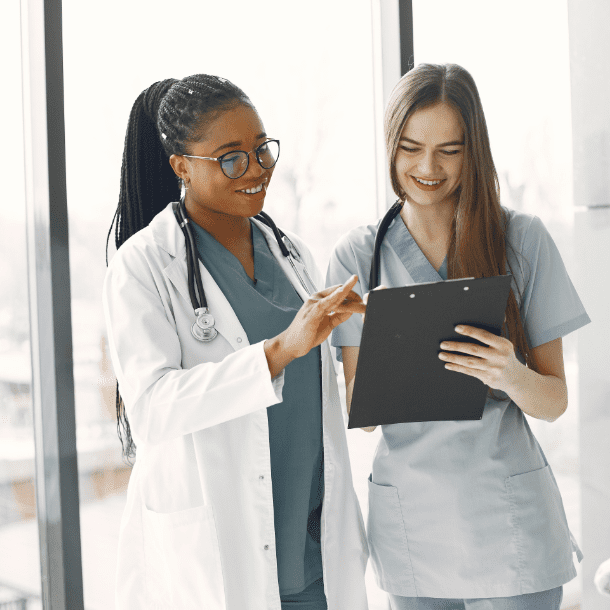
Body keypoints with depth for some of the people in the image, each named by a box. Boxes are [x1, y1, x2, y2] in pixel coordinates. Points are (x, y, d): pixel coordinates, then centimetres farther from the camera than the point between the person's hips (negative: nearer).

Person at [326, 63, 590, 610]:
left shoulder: (523, 239, -3)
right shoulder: (358, 254, 1)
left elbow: (555, 401, -1)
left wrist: (511, 376, -23)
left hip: (510, 521, -1)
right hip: (409, 519, 1)